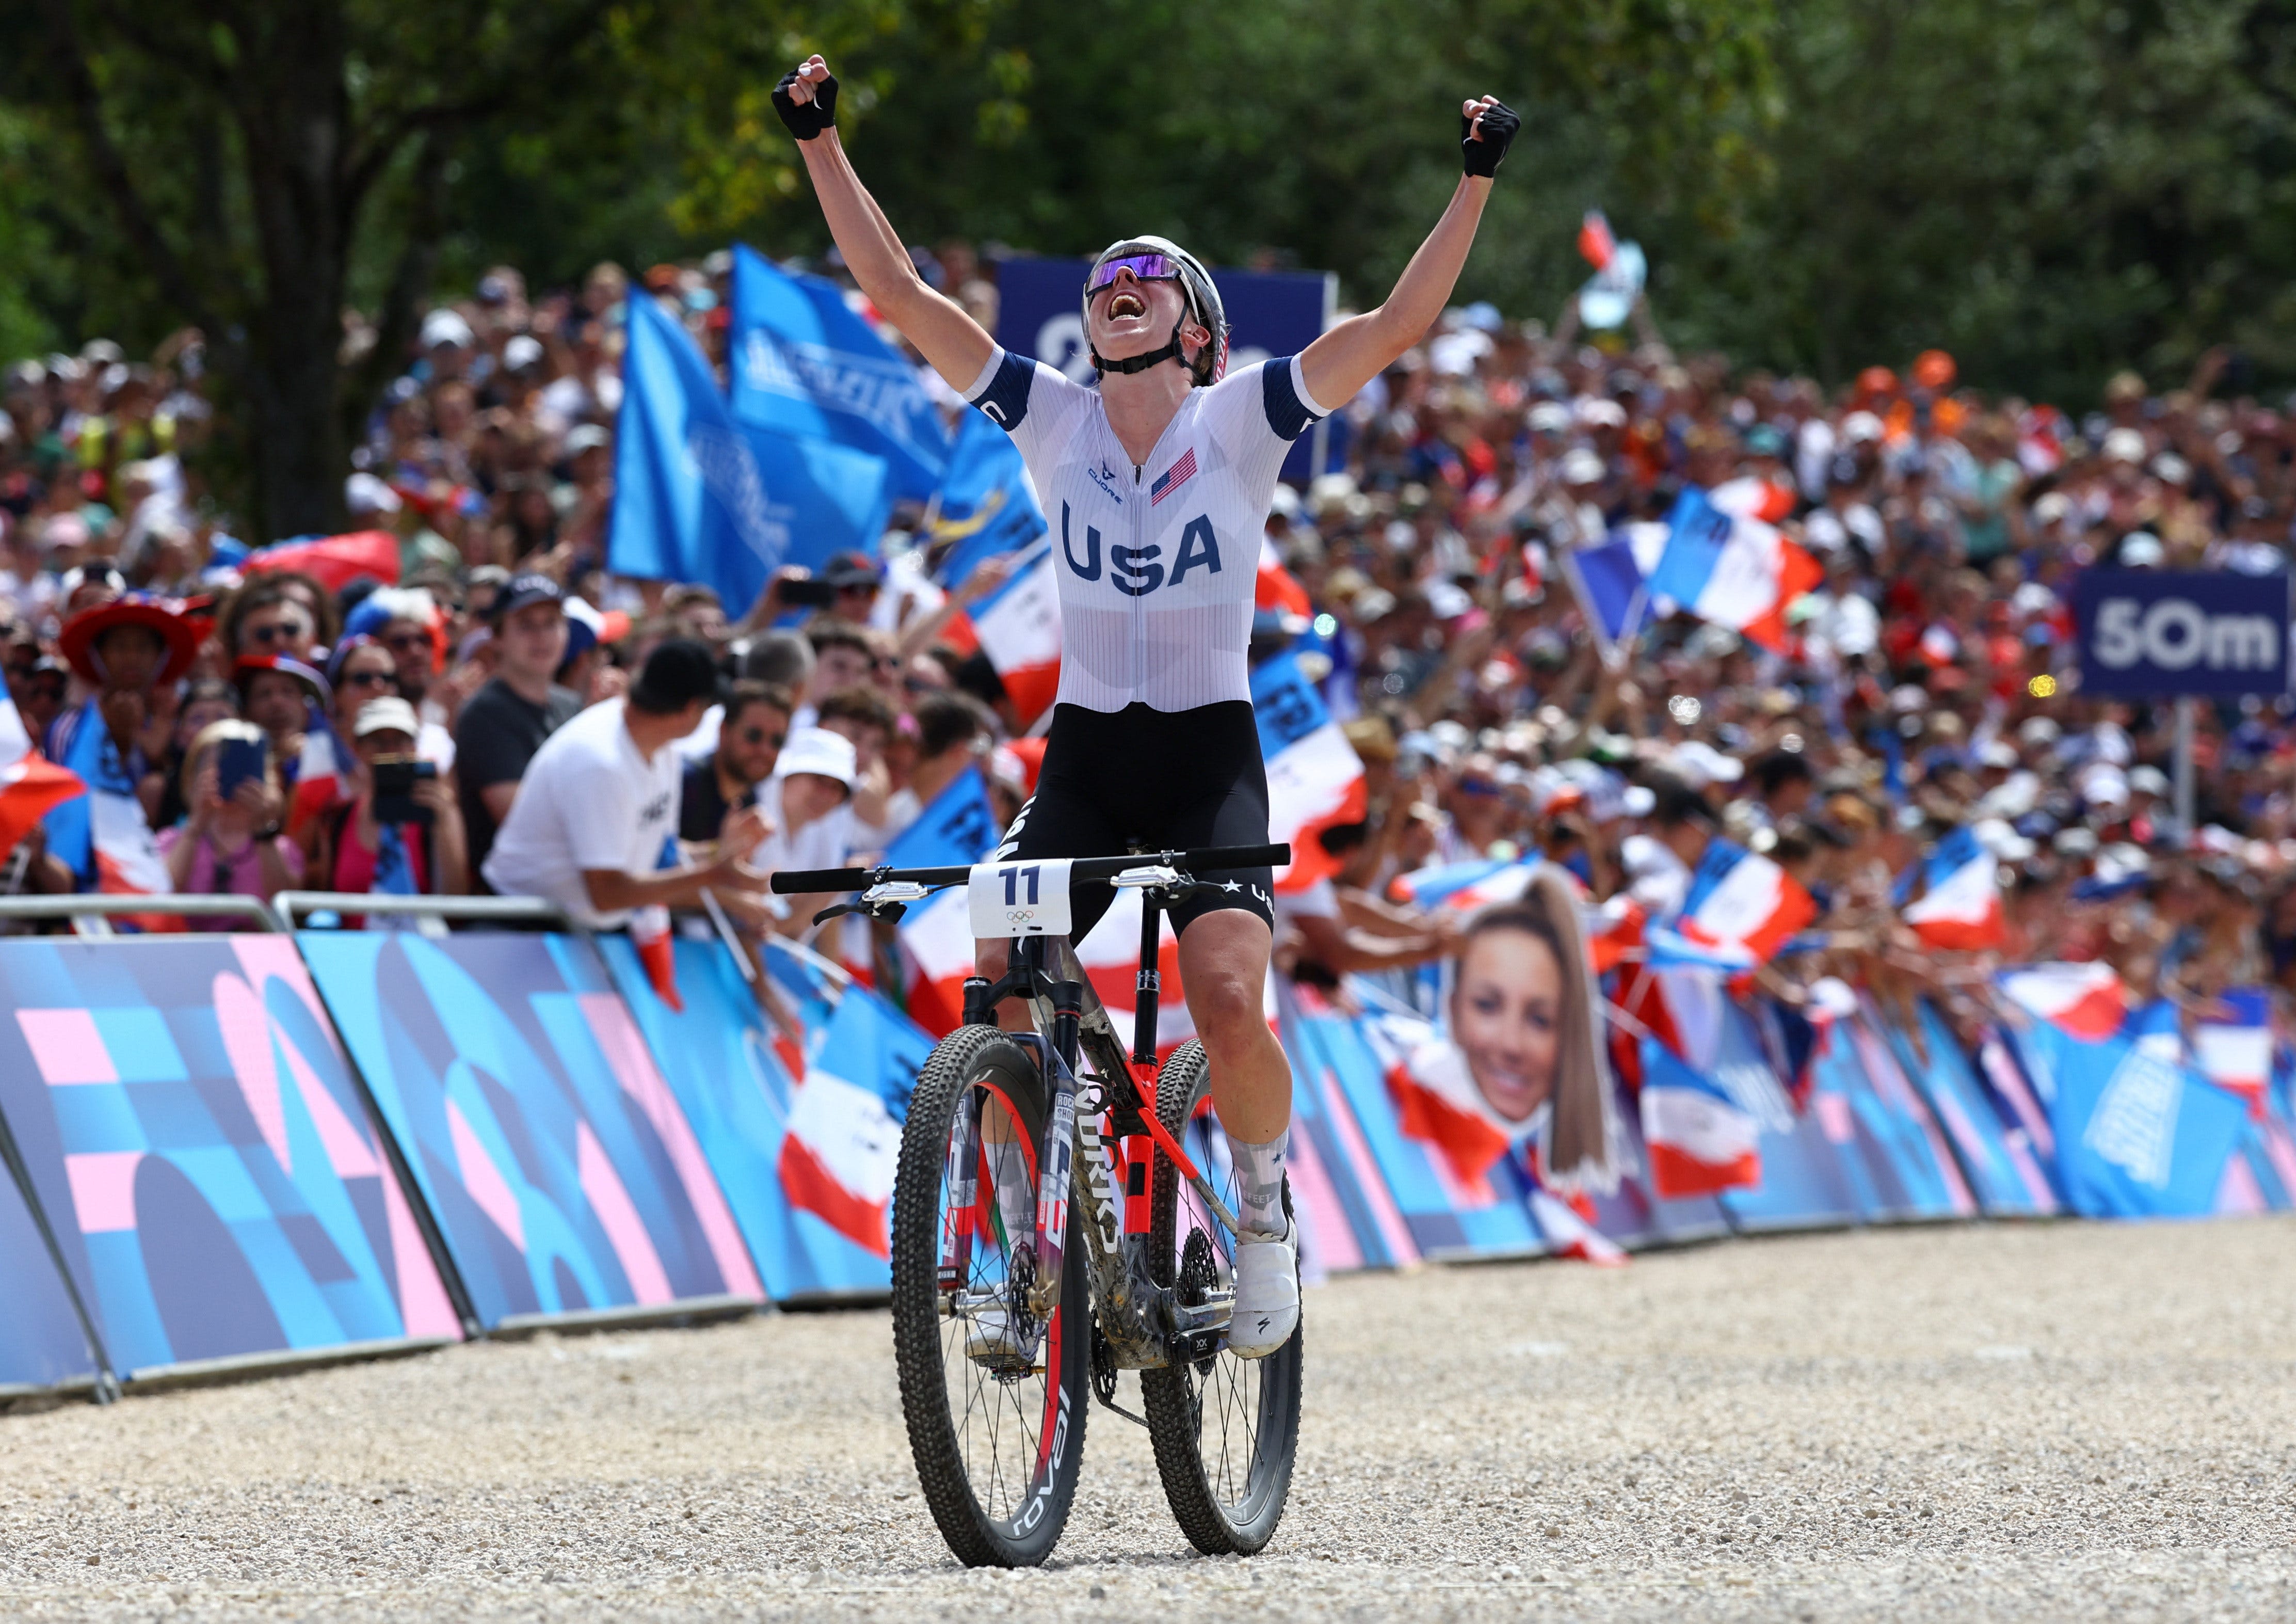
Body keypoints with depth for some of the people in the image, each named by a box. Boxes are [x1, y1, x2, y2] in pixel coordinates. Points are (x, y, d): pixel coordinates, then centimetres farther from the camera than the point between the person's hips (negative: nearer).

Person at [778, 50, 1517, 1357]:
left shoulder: (1242, 421, -3)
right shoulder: (1054, 419, 3)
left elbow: (1399, 325, -12)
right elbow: (898, 291, 0)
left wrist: (1475, 182, -20)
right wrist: (822, 143, -6)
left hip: (1208, 756, -3)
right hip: (1083, 752, 3)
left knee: (1227, 1004, -22)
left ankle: (1264, 1202, 6)